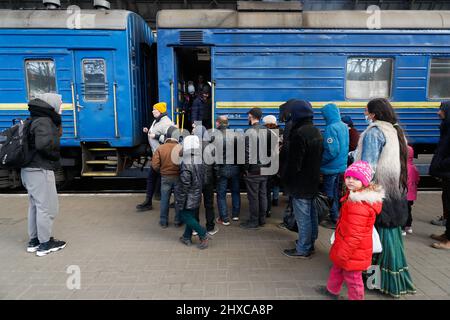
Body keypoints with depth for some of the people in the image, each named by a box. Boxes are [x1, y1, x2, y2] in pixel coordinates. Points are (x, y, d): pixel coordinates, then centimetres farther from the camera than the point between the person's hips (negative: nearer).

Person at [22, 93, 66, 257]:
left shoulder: (36, 120, 15)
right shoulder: (44, 122, -16)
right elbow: (44, 144, -30)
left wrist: (56, 133, 5)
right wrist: (55, 155, -12)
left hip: (30, 170, 10)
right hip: (40, 171, -10)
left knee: (35, 206, 18)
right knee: (47, 207, -1)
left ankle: (34, 240, 28)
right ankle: (45, 244, 9)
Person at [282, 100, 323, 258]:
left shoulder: (299, 134, -21)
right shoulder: (316, 131, 9)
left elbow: (293, 162, -21)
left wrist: (285, 180, -8)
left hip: (301, 184, -9)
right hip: (314, 181, 9)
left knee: (303, 217, 0)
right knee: (311, 214, 18)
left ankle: (303, 249, 11)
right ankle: (310, 243, 32)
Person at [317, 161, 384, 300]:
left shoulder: (359, 205, -32)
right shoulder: (356, 195, 2)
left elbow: (355, 234, -30)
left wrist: (343, 253, -21)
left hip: (353, 251, -11)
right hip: (347, 247, 11)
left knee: (352, 277, 11)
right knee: (337, 268, 29)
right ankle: (332, 290, 51)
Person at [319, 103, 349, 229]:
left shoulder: (331, 128, -22)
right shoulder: (344, 126, 5)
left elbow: (331, 151, -26)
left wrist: (320, 161, -14)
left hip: (331, 167, -8)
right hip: (342, 165, 8)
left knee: (330, 194, 5)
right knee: (336, 192, 20)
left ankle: (334, 220, 13)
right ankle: (338, 216, 32)